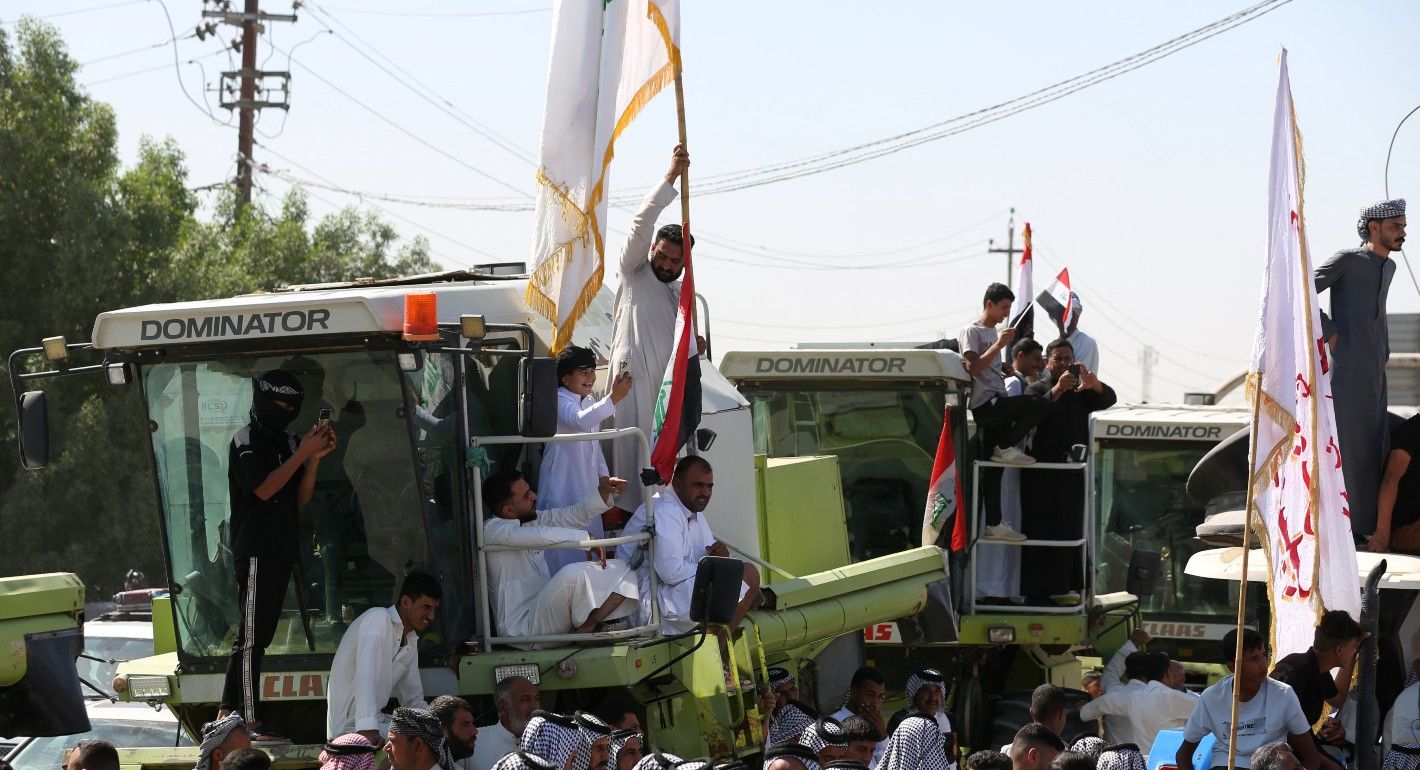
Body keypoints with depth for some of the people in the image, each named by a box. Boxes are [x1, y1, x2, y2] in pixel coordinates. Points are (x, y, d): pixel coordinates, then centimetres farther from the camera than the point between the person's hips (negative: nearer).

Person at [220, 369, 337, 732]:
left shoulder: (289, 442, 14)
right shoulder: (245, 441, -7)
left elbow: (301, 498, 12)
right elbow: (264, 489, -17)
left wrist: (315, 458, -3)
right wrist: (304, 453, -17)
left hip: (282, 551, 8)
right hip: (255, 551, -8)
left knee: (259, 635, 10)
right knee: (252, 636, -9)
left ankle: (227, 713, 15)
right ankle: (250, 721, -11)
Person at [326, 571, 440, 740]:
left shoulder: (411, 642, 16)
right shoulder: (379, 618, -12)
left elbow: (413, 699, 21)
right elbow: (365, 674, -27)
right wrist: (367, 727, -38)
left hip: (377, 720, 10)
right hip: (350, 726, -10)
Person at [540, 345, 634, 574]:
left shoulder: (589, 401, 13)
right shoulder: (559, 402, -17)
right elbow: (580, 421, -39)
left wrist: (604, 476, 19)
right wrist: (613, 398, -46)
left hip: (587, 485, 9)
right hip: (562, 488, -9)